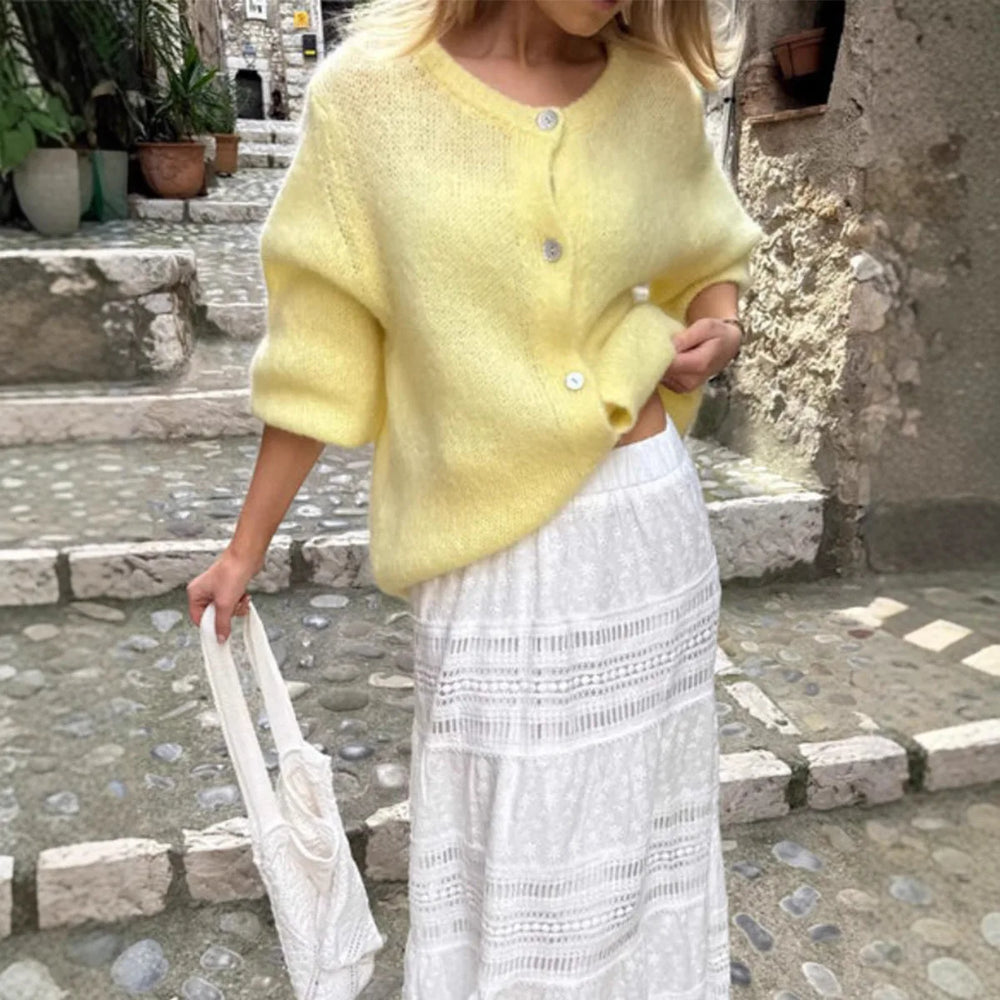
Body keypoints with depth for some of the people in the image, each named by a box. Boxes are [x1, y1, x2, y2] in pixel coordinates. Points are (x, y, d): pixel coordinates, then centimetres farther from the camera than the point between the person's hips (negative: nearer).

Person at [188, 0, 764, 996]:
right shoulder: (369, 91, -5)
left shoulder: (660, 93, 3)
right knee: (501, 865, 11)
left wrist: (717, 328, -4)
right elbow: (321, 348, 0)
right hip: (488, 561, -2)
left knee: (642, 839, 19)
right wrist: (245, 549, 4)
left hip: (652, 527, 3)